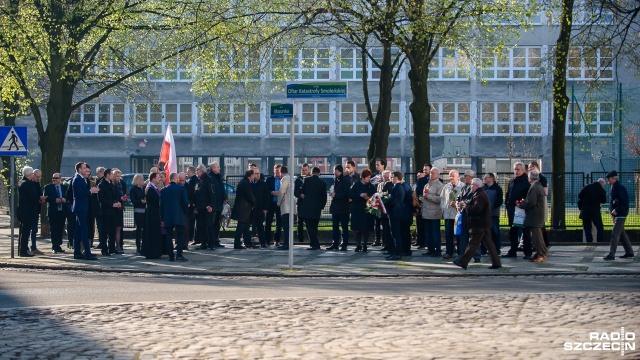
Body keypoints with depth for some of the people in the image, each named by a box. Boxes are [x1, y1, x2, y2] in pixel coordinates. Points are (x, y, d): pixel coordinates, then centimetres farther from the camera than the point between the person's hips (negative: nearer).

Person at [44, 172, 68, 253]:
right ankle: (54, 247, -3)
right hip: (53, 211, -3)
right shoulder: (48, 187, 3)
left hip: (62, 211, 3)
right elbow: (46, 198, -6)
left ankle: (58, 246, 15)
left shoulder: (65, 187, 11)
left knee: (60, 229, 6)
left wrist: (65, 200, -10)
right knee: (54, 230, -4)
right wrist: (55, 200, -18)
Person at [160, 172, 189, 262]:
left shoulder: (163, 190, 3)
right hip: (179, 217, -2)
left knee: (169, 236, 7)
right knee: (180, 235, 4)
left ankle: (171, 256, 5)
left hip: (167, 217, 2)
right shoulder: (181, 188, -5)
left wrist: (162, 218, 10)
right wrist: (185, 213, 11)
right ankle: (179, 254, -8)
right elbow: (185, 202, -6)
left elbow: (161, 204, 5)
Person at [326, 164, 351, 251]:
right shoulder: (336, 180, 13)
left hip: (343, 207, -9)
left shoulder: (345, 180, -11)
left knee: (344, 226, -3)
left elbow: (346, 193, -18)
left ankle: (344, 244, 0)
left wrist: (335, 195, -17)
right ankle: (335, 244, 16)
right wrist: (332, 193, 5)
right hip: (335, 207, 9)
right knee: (335, 226, 10)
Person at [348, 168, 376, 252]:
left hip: (367, 210, 1)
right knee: (358, 229, 2)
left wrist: (369, 198, -16)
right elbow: (350, 194, -5)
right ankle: (358, 245, 12)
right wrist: (360, 195, -17)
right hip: (357, 210, -1)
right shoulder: (356, 185, 2)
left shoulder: (371, 186, 5)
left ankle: (364, 245, 6)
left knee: (366, 229, -1)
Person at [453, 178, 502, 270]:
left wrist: (466, 206, -12)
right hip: (485, 224, 10)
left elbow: (476, 209, -26)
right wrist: (467, 205, 7)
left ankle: (463, 262, 0)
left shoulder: (479, 195, -18)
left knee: (473, 244, -5)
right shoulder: (483, 193, 17)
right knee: (488, 243, 10)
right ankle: (496, 263, 10)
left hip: (479, 225, -10)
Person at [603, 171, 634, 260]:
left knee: (615, 234, -11)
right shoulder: (613, 187, 12)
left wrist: (616, 210, -23)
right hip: (615, 214, 10)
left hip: (621, 214, -10)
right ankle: (629, 252, 26)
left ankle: (611, 254, -12)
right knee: (622, 234, 16)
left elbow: (625, 202, -21)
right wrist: (612, 210, 11)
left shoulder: (621, 188, -17)